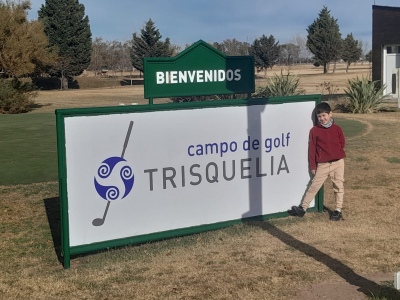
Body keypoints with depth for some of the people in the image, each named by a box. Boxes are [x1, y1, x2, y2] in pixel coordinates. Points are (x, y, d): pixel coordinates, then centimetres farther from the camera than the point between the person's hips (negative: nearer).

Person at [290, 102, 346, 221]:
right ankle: (302, 208, 1)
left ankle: (338, 210, 15)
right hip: (322, 164, -1)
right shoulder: (314, 131, -2)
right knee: (314, 186, -2)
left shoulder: (337, 129, 2)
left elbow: (342, 144, 14)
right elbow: (312, 149, 0)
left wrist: (336, 153, 3)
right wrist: (312, 166, -1)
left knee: (339, 185, 5)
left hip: (338, 162, 1)